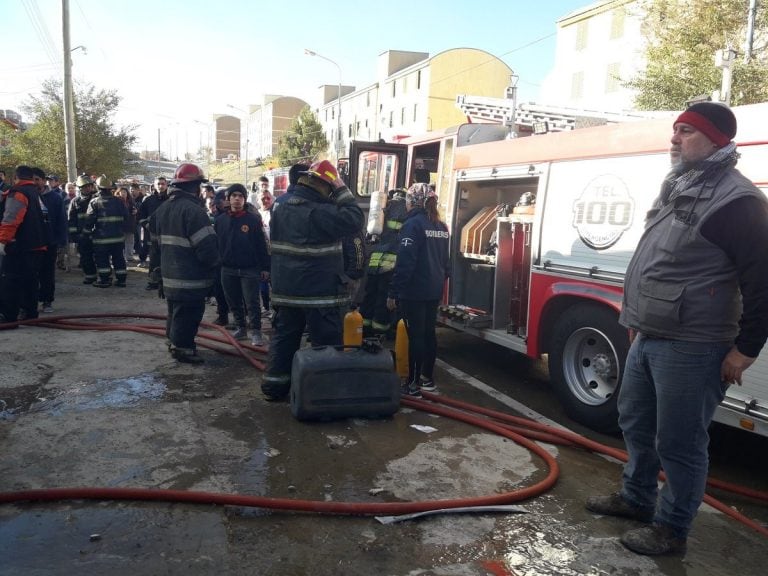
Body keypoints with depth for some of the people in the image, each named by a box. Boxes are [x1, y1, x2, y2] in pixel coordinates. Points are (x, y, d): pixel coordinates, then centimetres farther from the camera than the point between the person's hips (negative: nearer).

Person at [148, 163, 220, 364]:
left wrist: (158, 268, 25)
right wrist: (214, 263, -3)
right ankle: (183, 348, 12)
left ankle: (174, 342, 37)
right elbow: (207, 247, -24)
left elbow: (155, 243, 17)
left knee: (175, 313, 23)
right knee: (188, 316, 3)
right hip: (190, 280, -9)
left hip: (169, 277, 9)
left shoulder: (162, 208, 10)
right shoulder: (193, 210, -20)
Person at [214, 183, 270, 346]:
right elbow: (215, 244, 9)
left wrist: (265, 267, -6)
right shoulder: (221, 220, 5)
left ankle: (256, 331, 6)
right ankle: (240, 328, 27)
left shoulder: (253, 219, -5)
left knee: (252, 302, -2)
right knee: (234, 302, 13)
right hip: (228, 269, 4)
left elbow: (262, 245, -5)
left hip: (250, 269, -4)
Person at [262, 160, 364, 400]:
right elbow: (353, 220, -20)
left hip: (285, 287, 8)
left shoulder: (280, 204, 8)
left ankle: (274, 385, 20)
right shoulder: (318, 211, -19)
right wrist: (342, 191, -12)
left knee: (284, 336, 15)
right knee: (328, 341, 3)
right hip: (319, 290, -7)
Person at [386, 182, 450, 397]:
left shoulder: (413, 224, -13)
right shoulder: (441, 226, 12)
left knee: (415, 335, -3)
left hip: (414, 291, -8)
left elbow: (405, 262, -19)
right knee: (429, 333, 15)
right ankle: (427, 378, 24)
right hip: (434, 291, 8)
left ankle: (413, 384, 3)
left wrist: (393, 292, -16)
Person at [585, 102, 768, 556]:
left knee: (679, 442, 3)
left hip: (691, 347, -9)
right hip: (648, 338, 10)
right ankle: (636, 498, 39)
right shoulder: (676, 188, 15)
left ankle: (672, 529, 20)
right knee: (636, 421, 21)